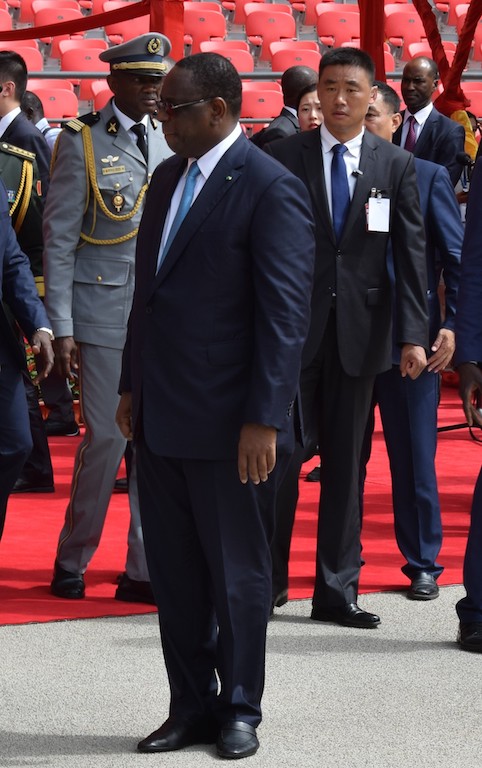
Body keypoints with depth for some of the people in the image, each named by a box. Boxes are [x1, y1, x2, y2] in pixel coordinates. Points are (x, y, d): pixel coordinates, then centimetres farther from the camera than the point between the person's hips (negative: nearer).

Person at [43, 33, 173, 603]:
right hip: (104, 312, -4)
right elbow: (58, 239, -3)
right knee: (107, 437, -2)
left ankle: (144, 570, 11)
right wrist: (62, 327, -8)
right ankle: (71, 562, 16)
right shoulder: (82, 142, -2)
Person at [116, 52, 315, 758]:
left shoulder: (270, 189, -12)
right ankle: (192, 708, 22)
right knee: (174, 575, 12)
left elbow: (285, 311, -15)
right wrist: (132, 388, 15)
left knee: (238, 576, 6)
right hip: (160, 420, 7)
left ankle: (240, 712, 19)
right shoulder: (168, 178, 12)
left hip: (228, 424, -7)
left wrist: (264, 419, -19)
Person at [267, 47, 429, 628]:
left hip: (359, 330, 2)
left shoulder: (395, 166, 5)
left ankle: (337, 589, 13)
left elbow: (411, 253, 2)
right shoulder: (283, 157, 1)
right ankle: (268, 578, 12)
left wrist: (414, 334, -5)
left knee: (345, 460, 7)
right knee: (285, 451, -2)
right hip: (292, 325, -1)